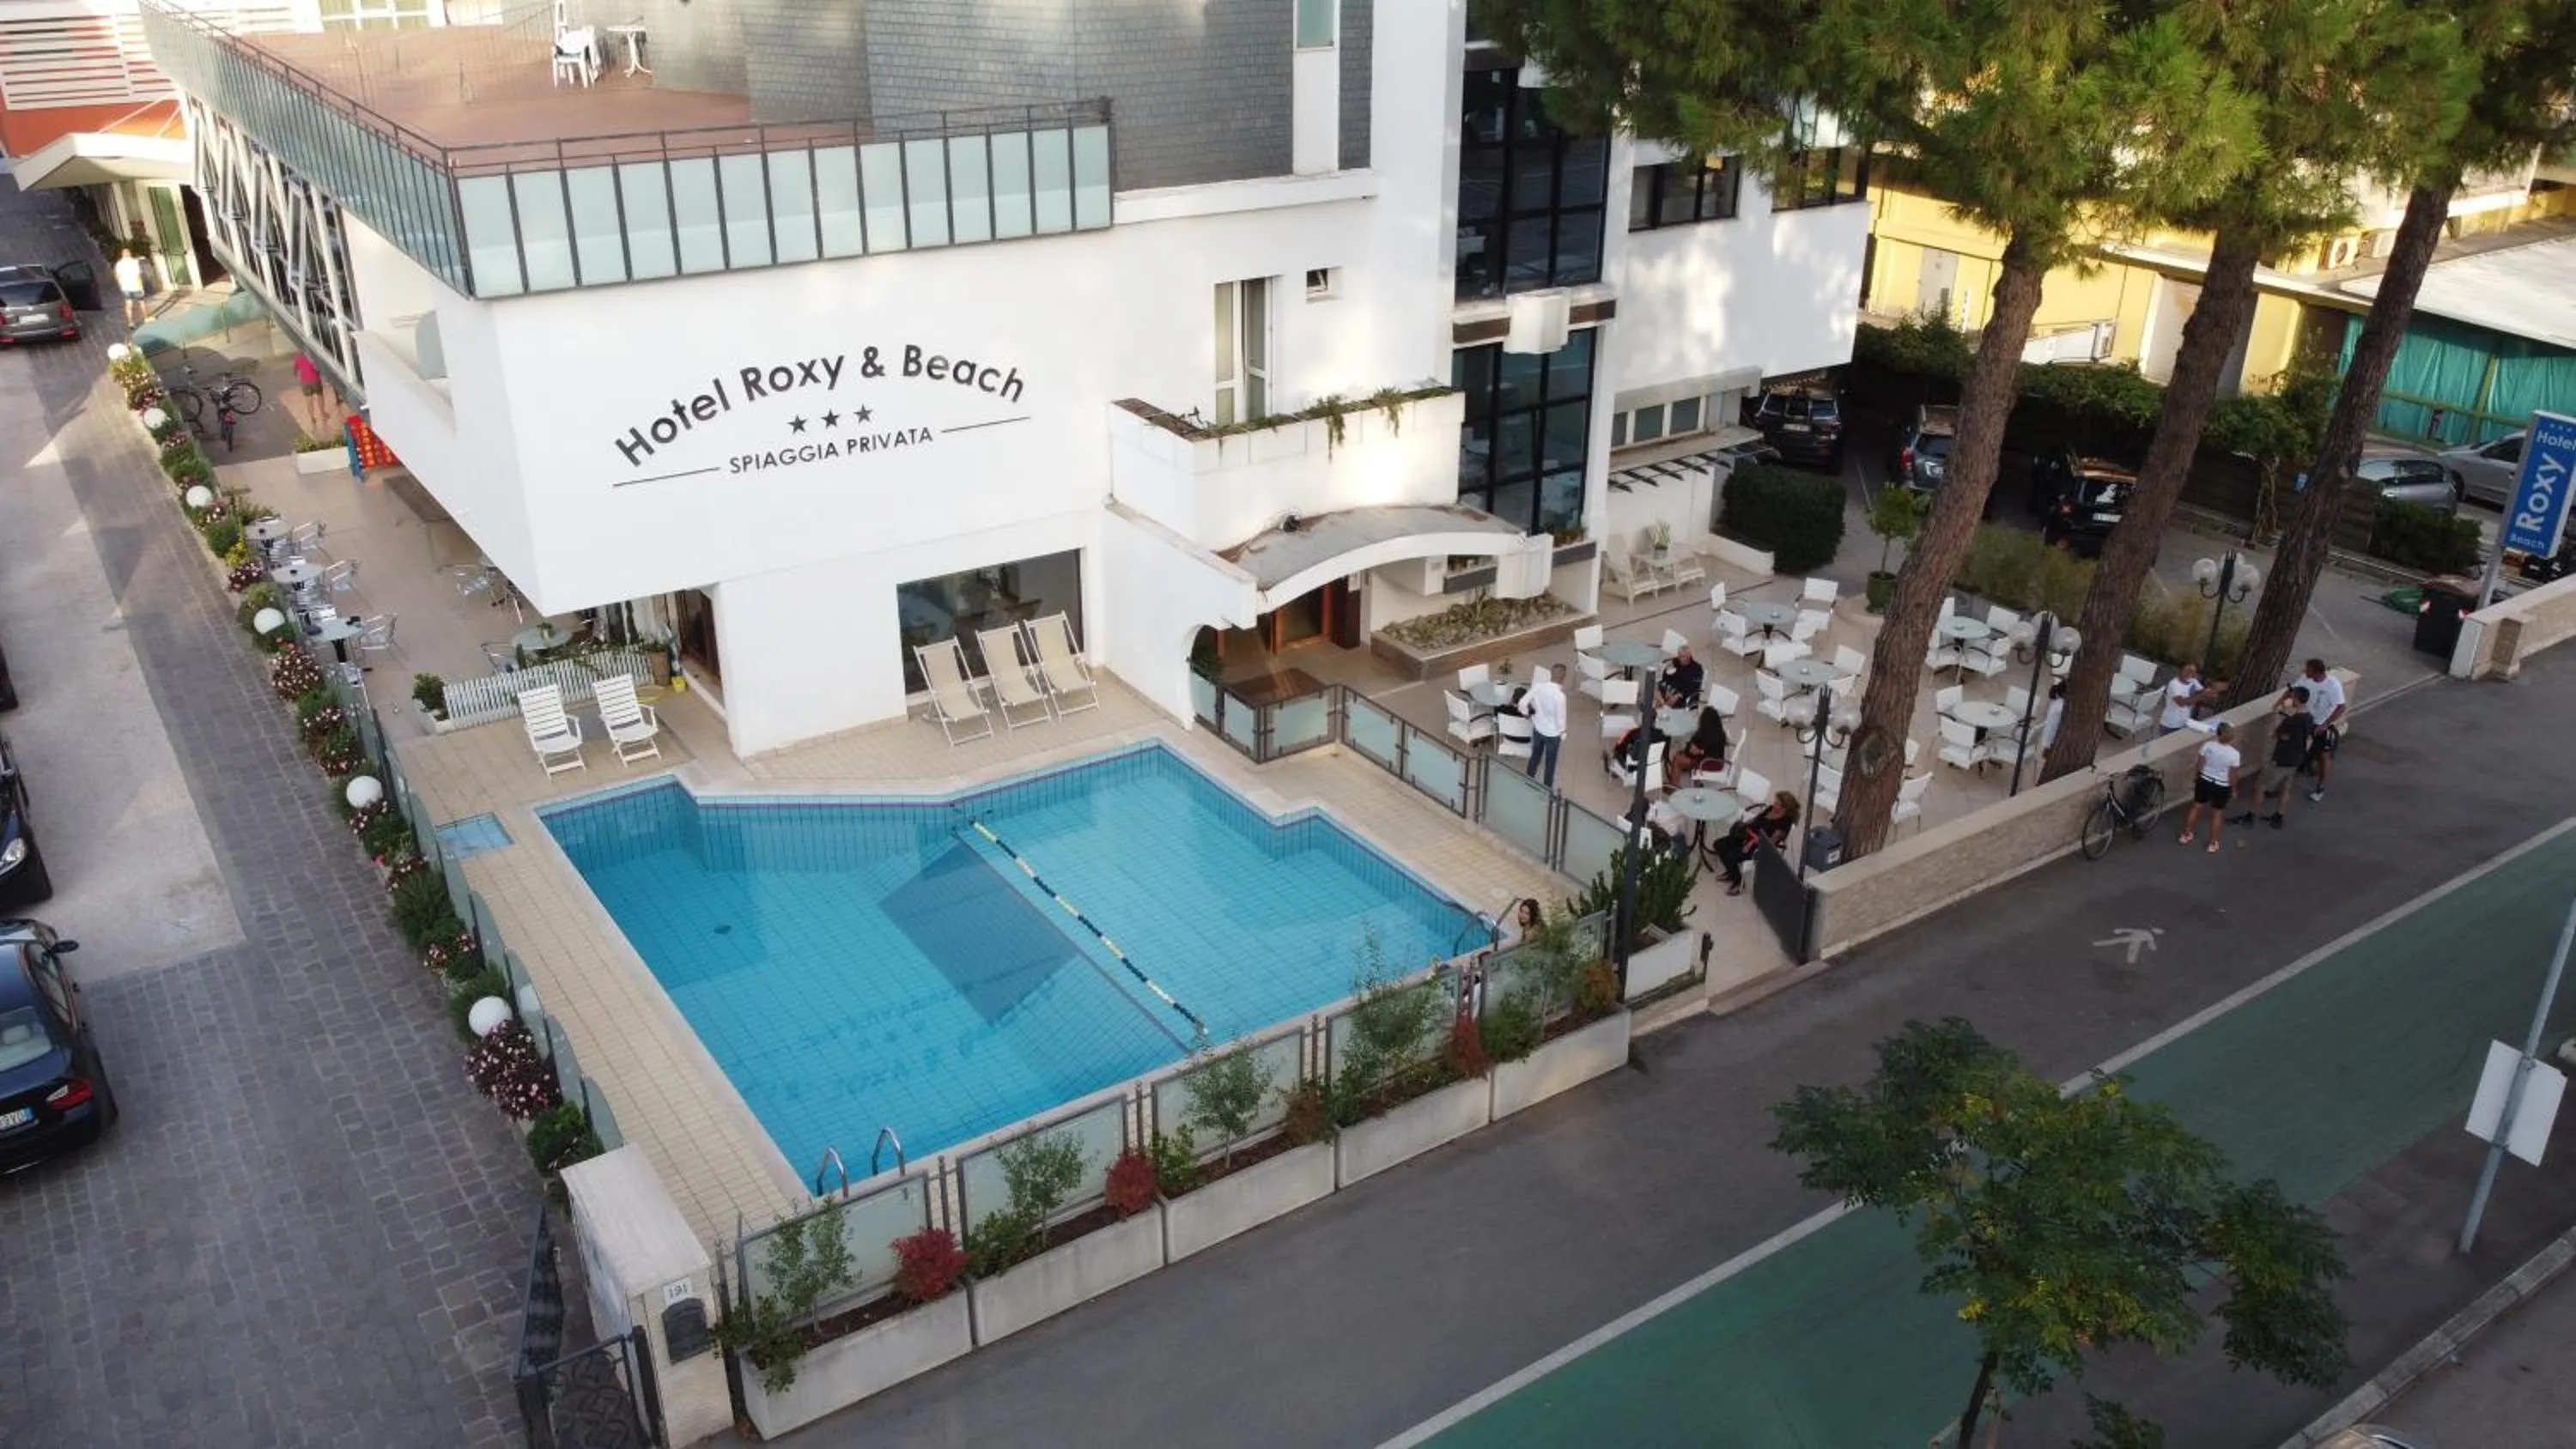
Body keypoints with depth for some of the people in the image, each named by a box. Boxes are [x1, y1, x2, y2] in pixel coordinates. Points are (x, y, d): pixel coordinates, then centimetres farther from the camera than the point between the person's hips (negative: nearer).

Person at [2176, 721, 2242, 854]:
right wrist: (2234, 789, 4)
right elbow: (2232, 775, -14)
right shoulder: (2234, 754, -23)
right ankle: (2212, 844, 26)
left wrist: (2195, 779, 12)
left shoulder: (2208, 746, -18)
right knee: (2217, 813, 15)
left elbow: (2200, 765, -5)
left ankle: (2186, 835, 35)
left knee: (2196, 807, 21)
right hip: (2222, 787, -2)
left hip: (2204, 781, 2)